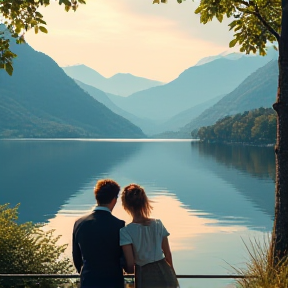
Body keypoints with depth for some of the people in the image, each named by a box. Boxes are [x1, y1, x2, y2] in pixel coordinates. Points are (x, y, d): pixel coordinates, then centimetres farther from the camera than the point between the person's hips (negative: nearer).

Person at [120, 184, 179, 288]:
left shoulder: (125, 231, -13)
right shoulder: (158, 224, -2)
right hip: (165, 273, 3)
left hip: (145, 277, -3)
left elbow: (130, 265, -14)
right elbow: (168, 254, 6)